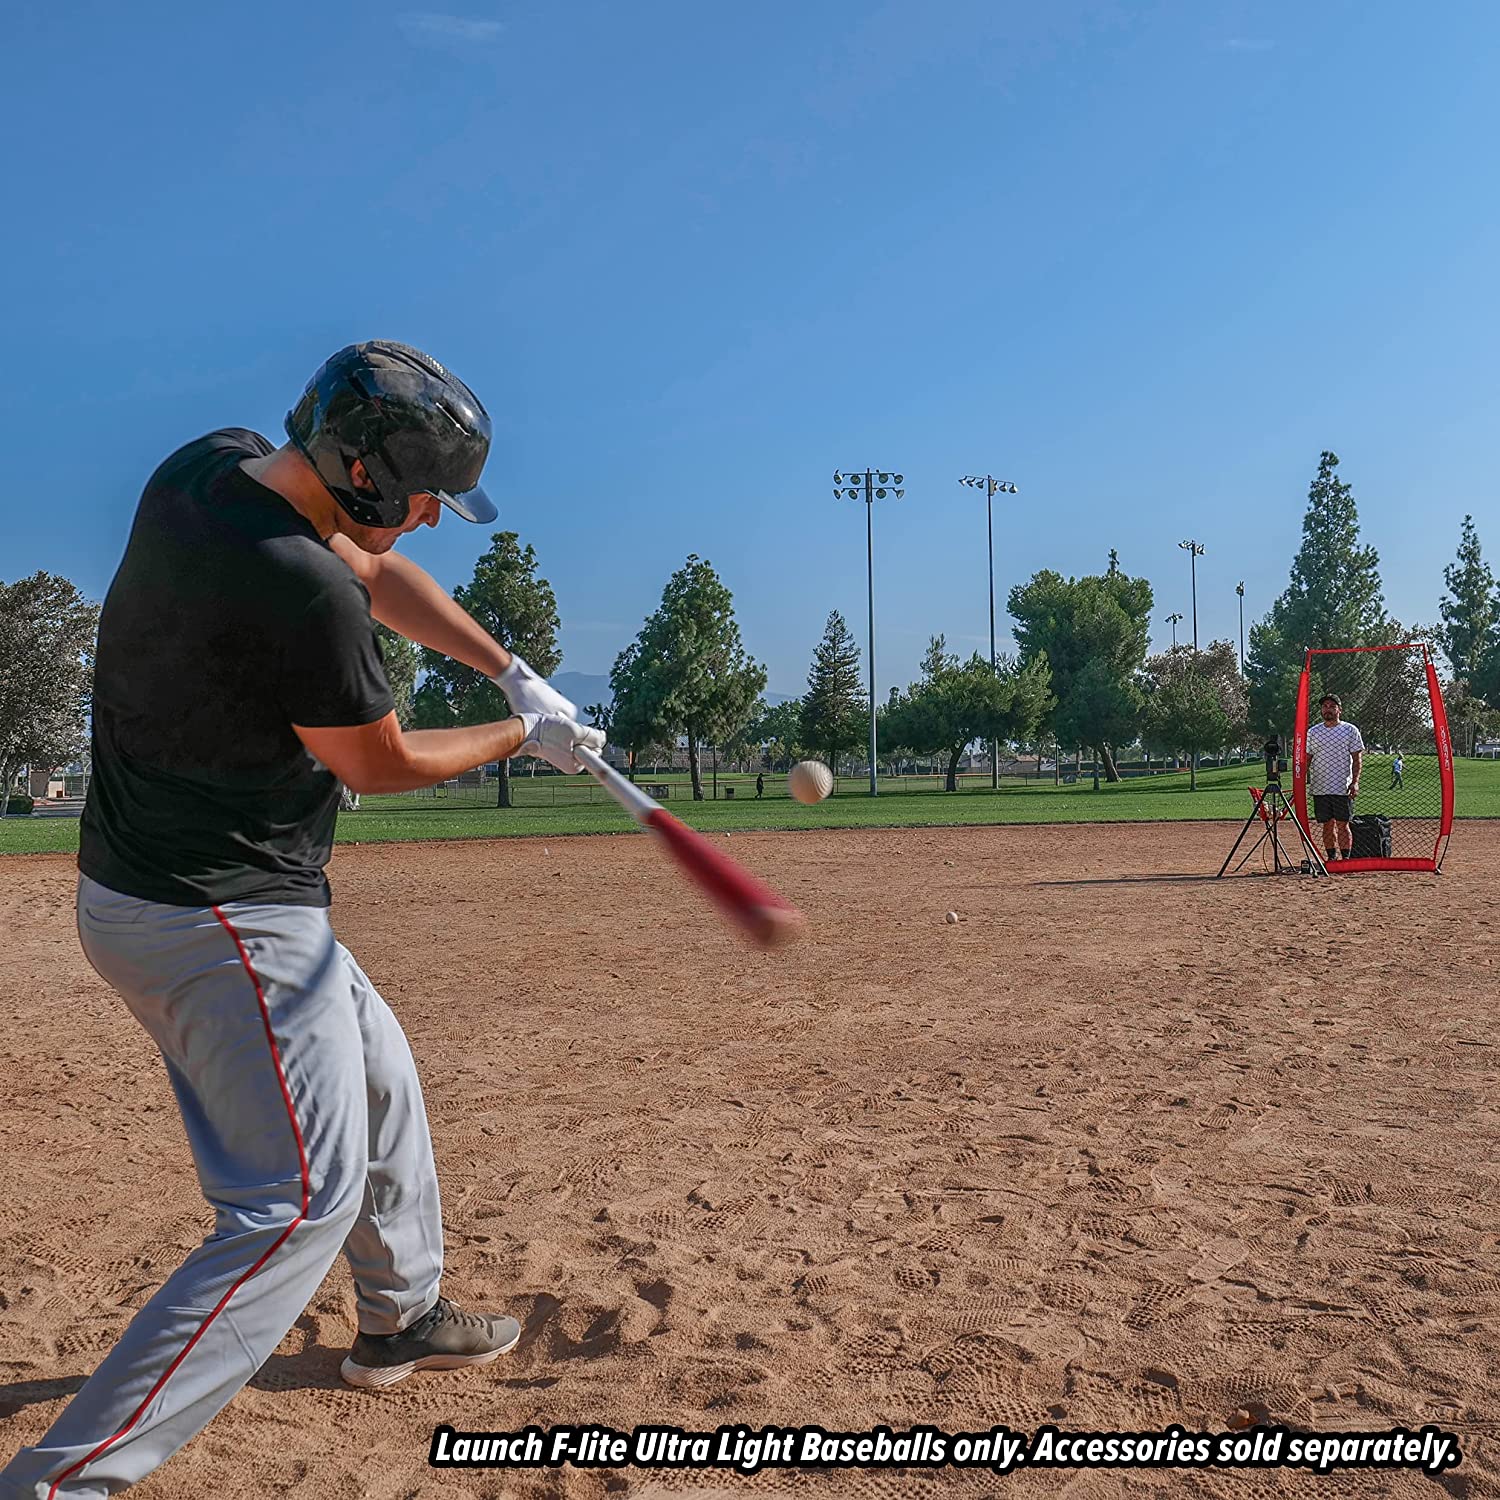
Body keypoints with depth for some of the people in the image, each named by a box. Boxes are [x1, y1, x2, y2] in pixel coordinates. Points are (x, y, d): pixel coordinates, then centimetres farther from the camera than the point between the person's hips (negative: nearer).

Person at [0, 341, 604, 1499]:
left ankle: (403, 1316, 43)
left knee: (378, 1076, 25)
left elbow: (373, 568, 13)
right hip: (226, 925, -10)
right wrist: (524, 736, 2)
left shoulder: (210, 465, 0)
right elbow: (380, 765, -13)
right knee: (303, 1202, -4)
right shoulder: (300, 588, -28)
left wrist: (512, 672, 6)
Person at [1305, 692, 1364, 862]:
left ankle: (1346, 859, 3)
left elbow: (1357, 757, 0)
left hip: (1343, 788, -3)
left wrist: (1355, 781, -11)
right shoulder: (1313, 732, 10)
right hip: (1319, 788, 3)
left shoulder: (1350, 730, 2)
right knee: (1327, 825, 7)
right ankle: (1331, 858, 13)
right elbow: (1307, 759, 12)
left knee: (1343, 825, -2)